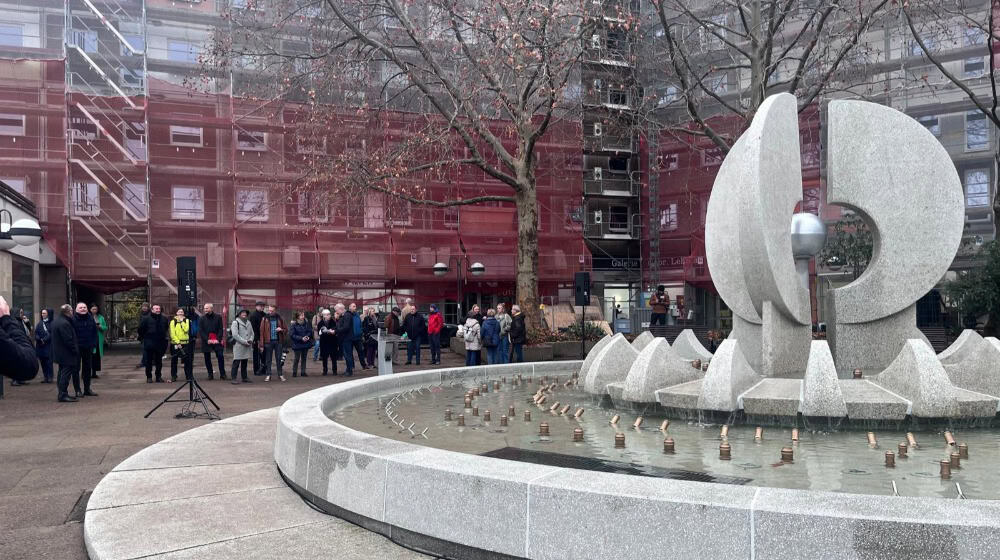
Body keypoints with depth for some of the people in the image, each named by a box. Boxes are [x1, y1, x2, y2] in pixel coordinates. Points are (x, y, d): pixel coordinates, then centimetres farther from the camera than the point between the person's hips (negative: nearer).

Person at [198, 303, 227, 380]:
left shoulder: (218, 317, 3)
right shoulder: (201, 318, 4)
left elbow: (221, 329, 2)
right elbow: (200, 331, 0)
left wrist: (218, 339, -10)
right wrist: (207, 340, -10)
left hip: (217, 341, -1)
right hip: (206, 342, 1)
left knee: (220, 357, -7)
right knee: (207, 359, 5)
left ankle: (222, 374, 1)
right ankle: (210, 374, 15)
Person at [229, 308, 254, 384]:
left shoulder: (248, 322, 17)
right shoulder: (235, 322, -5)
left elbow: (252, 333, 19)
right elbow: (235, 335, -14)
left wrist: (251, 340, -2)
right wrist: (244, 342, -16)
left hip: (247, 346, 7)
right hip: (238, 346, -7)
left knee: (244, 363, 13)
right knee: (236, 363, -7)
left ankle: (244, 377, 20)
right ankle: (234, 378, -4)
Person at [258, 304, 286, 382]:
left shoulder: (280, 319, 7)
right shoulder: (265, 319, 1)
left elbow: (285, 330, 15)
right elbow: (262, 332, -2)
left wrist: (281, 330, -10)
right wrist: (261, 345, -7)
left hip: (278, 341, 1)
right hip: (268, 341, -1)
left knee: (279, 359, 4)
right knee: (268, 359, 4)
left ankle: (280, 375, 12)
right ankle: (268, 375, 10)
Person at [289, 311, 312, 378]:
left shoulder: (307, 324, 2)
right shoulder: (294, 325, -10)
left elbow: (310, 332, 9)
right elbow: (291, 335, -12)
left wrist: (308, 337, -13)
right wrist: (301, 338, -18)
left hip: (305, 344, 4)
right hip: (297, 344, -4)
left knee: (304, 358, 10)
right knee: (297, 359, 0)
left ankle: (303, 372, 17)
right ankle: (294, 372, 11)